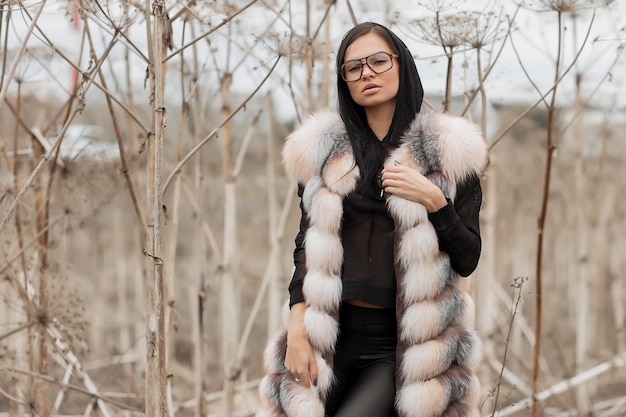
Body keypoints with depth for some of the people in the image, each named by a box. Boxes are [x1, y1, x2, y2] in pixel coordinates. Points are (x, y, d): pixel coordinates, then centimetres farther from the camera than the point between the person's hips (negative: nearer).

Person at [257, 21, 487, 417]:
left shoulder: (448, 152, 2)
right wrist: (296, 331, -4)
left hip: (408, 341, -2)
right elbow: (307, 248, 7)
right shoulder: (324, 151, 7)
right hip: (332, 333, 2)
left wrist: (434, 201, -14)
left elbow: (467, 259, 1)